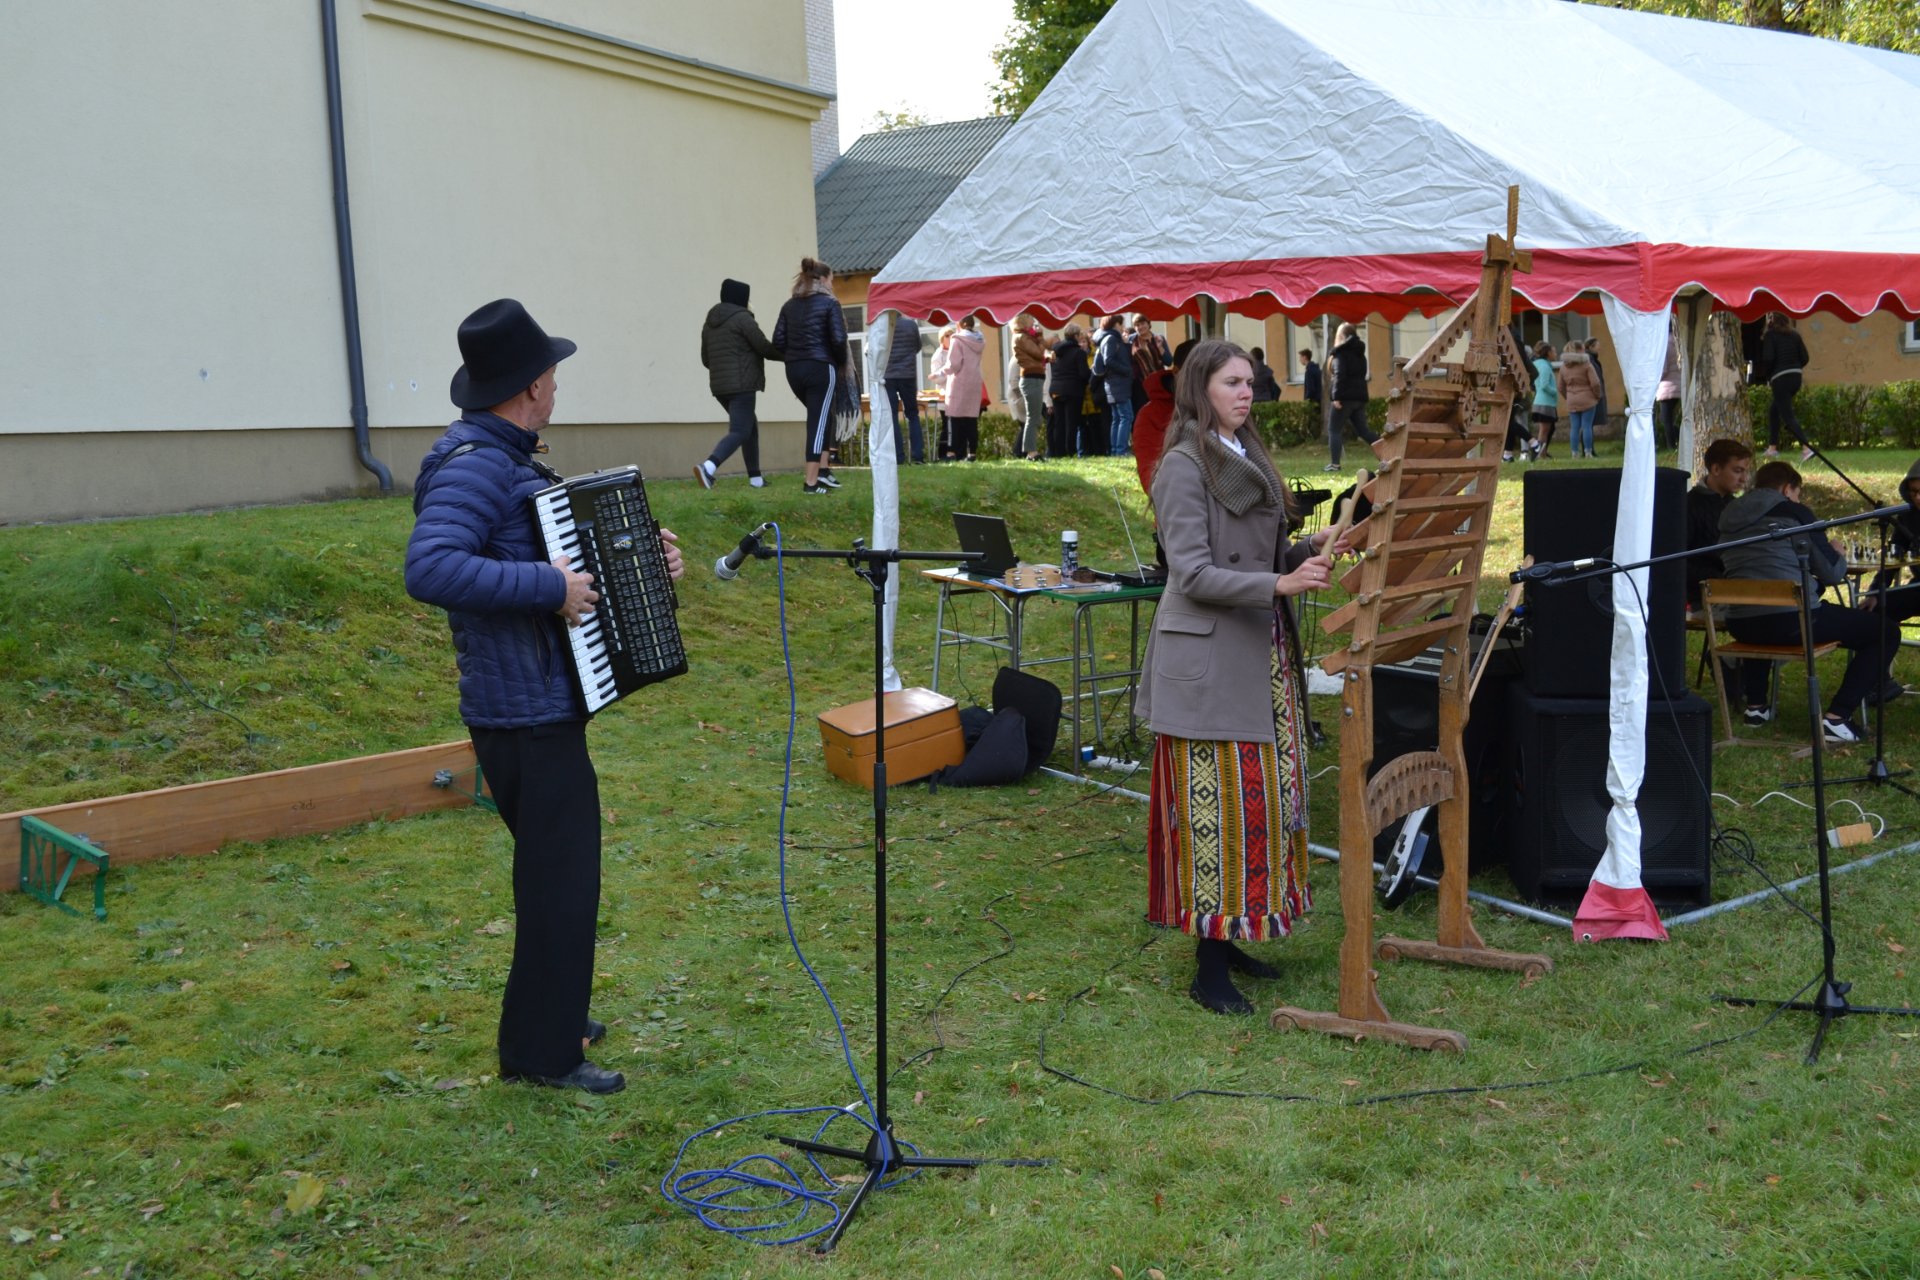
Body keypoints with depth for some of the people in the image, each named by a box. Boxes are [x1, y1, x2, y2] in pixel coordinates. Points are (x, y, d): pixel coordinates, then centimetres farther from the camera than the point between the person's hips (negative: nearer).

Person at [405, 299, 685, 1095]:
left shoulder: (506, 460, 13)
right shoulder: (473, 466, -20)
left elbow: (566, 546, 24)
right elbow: (428, 569, -35)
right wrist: (548, 587, -32)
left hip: (540, 707, 11)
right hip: (526, 718, -11)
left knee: (557, 866, 22)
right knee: (562, 875, -1)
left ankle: (549, 1016, 39)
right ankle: (543, 1053, 11)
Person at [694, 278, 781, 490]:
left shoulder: (710, 322, 16)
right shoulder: (741, 317, -8)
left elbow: (705, 358, 20)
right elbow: (764, 347, -7)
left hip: (719, 385, 8)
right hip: (741, 385, -8)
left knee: (750, 426, 19)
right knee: (739, 431, -11)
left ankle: (755, 477, 18)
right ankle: (708, 467, -32)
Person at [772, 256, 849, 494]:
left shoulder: (789, 306, 11)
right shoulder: (829, 303, -4)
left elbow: (778, 340, 4)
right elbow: (838, 339, -12)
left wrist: (793, 356, 15)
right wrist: (841, 362, 4)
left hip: (794, 370, 6)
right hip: (821, 368, -6)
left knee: (822, 416, 21)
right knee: (818, 421, -2)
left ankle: (823, 470, 15)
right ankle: (812, 482, -5)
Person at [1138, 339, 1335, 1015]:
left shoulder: (1250, 458, 17)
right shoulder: (1185, 465, -9)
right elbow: (1192, 573, -16)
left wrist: (1310, 552, -1)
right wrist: (1278, 582, -24)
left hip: (1263, 651, 8)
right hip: (1209, 659, -8)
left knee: (1264, 795, 10)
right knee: (1219, 802, -6)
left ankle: (1233, 939, 22)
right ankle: (1209, 966, 2)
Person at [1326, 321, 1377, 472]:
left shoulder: (1341, 352, -6)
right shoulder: (1360, 352, 19)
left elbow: (1340, 375, -16)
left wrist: (1336, 396, -19)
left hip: (1346, 397, -7)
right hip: (1360, 397, 7)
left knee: (1334, 429, -1)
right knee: (1362, 430, 11)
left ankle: (1334, 463, -6)